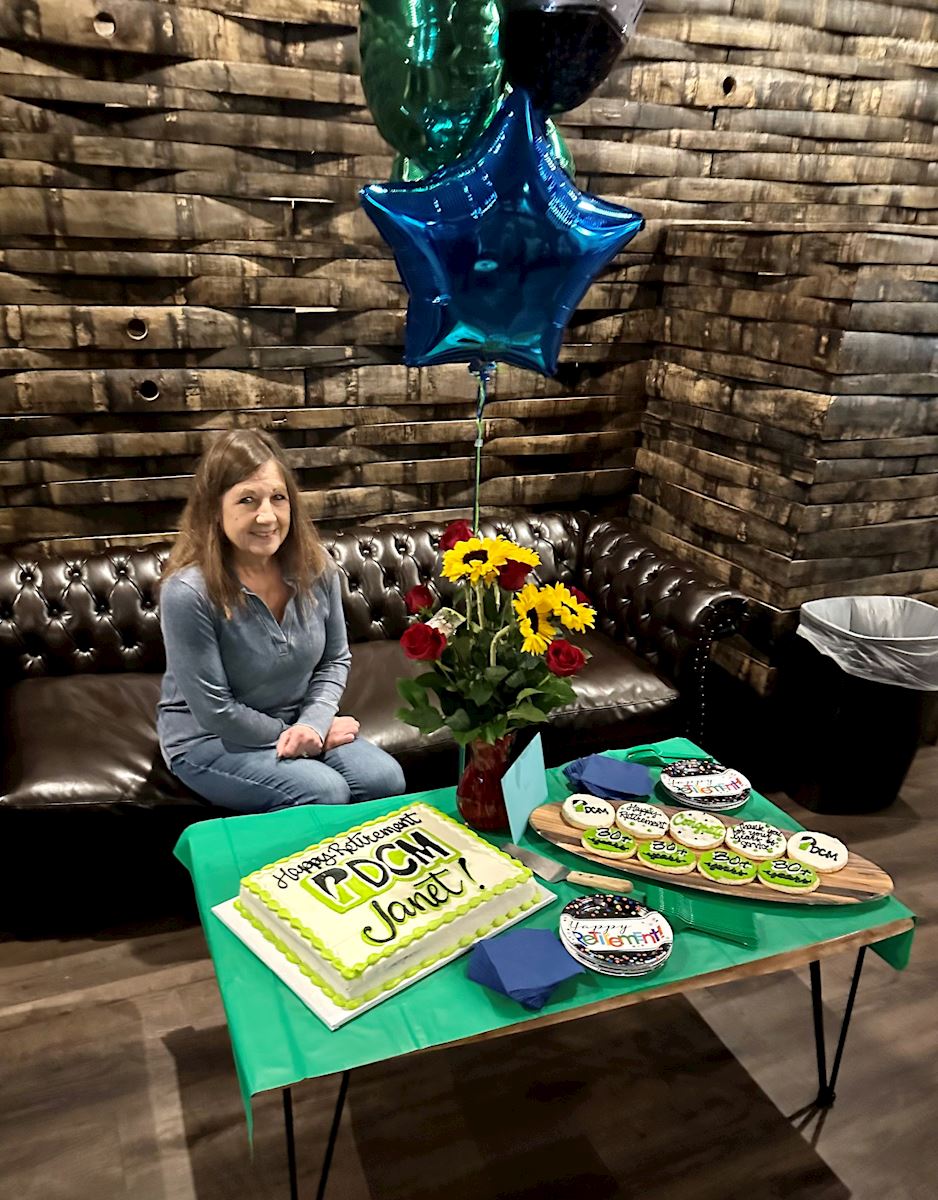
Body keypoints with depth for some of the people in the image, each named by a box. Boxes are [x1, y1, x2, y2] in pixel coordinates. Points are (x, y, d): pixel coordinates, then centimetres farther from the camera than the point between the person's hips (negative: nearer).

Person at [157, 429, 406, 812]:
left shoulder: (315, 566, -10)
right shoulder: (188, 591, -26)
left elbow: (335, 659, 1)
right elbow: (216, 712, -21)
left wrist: (313, 723, -15)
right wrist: (290, 737, -14)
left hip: (299, 722, 5)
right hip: (209, 739, -5)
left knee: (387, 781, -12)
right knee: (325, 792, -24)